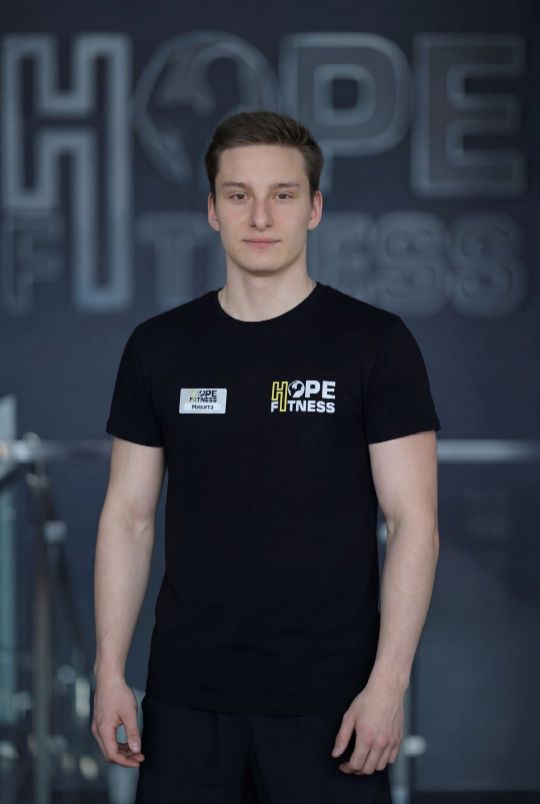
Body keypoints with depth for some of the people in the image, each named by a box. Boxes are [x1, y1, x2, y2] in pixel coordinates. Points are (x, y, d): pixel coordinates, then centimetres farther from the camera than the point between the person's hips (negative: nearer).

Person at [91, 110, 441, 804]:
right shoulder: (159, 347, 6)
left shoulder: (375, 342, -3)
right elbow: (129, 518, 8)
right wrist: (109, 672, 1)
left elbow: (413, 520, -5)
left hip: (328, 697, -2)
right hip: (187, 694, 3)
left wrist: (388, 681, -12)